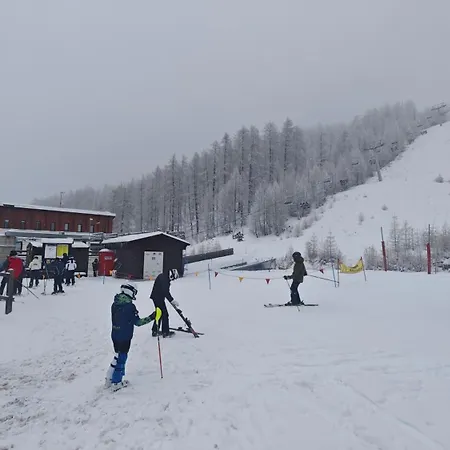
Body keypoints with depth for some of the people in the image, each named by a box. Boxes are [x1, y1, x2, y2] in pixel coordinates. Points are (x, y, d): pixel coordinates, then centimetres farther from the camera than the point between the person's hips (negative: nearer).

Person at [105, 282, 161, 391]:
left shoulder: (115, 304, 1)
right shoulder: (130, 306, -22)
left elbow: (115, 319, 11)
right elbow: (138, 322, -19)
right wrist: (152, 317, -18)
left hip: (115, 335, 7)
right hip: (125, 337, -7)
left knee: (118, 356, 22)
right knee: (121, 358, 7)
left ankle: (109, 379, 30)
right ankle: (116, 382, 18)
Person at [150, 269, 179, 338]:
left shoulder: (165, 278, 9)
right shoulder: (163, 279, -22)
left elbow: (166, 291, 16)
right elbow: (165, 292, -25)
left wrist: (172, 300, 15)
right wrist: (172, 300, -22)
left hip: (158, 297, 10)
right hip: (158, 298, -10)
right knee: (164, 314, -4)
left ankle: (155, 331, 29)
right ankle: (165, 332, 2)